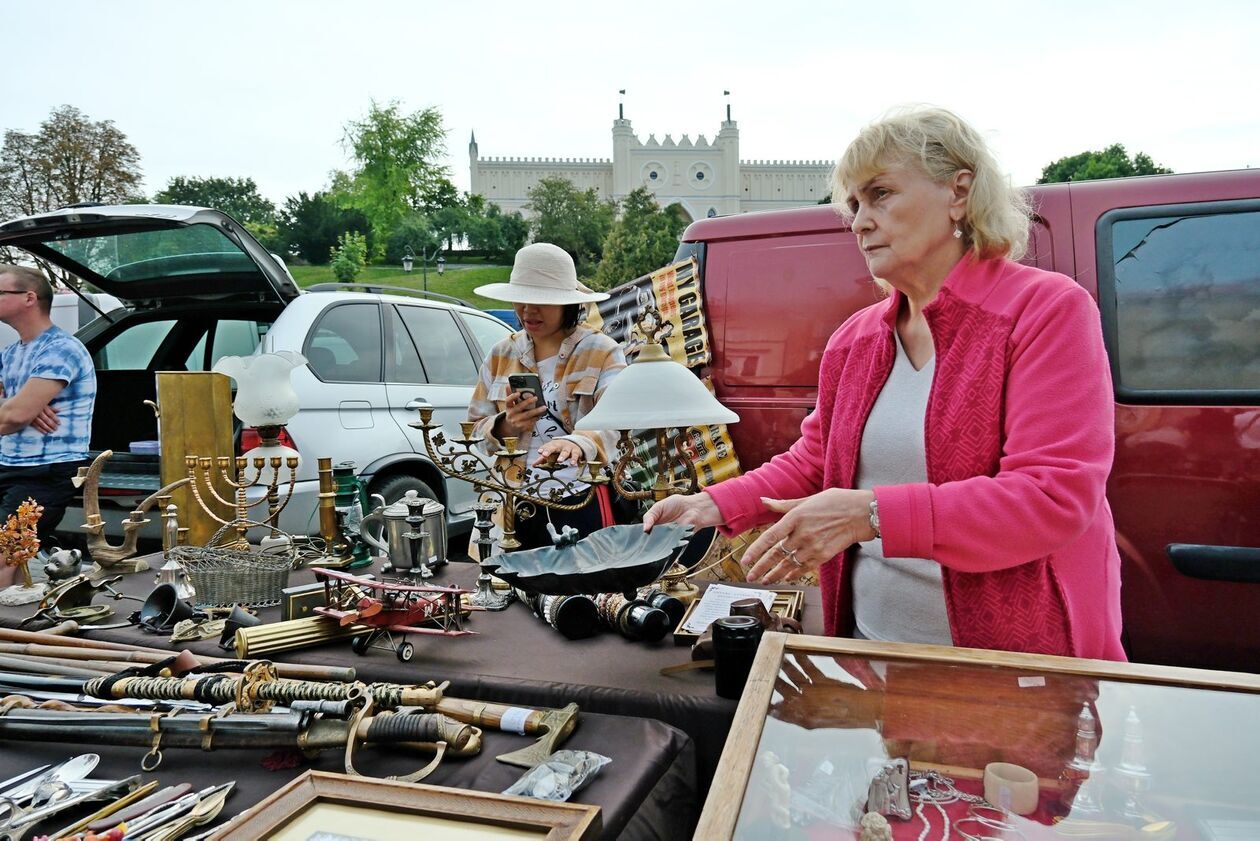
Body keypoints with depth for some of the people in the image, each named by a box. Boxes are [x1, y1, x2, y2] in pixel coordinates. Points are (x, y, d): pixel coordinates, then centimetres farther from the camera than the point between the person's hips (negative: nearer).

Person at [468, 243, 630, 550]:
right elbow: (475, 429, 11)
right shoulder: (501, 355, 10)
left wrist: (578, 443, -40)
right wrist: (505, 427, -12)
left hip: (587, 505, -3)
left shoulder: (603, 353, -4)